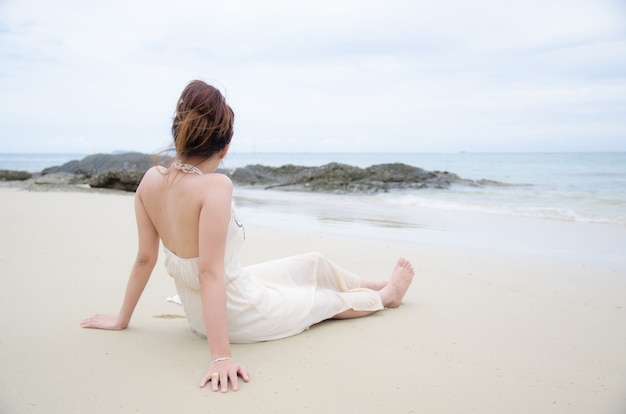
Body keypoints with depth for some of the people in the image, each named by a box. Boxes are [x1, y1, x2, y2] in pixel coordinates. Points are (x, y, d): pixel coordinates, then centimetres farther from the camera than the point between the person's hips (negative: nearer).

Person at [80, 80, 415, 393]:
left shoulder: (150, 180, -10)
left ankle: (376, 285, 49)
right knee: (326, 299, 20)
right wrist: (221, 357, -32)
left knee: (313, 264, 24)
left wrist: (122, 320, 8)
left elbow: (145, 258, -4)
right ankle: (386, 295, 50)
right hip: (238, 314, -7)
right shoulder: (215, 186, -31)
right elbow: (211, 273, -34)